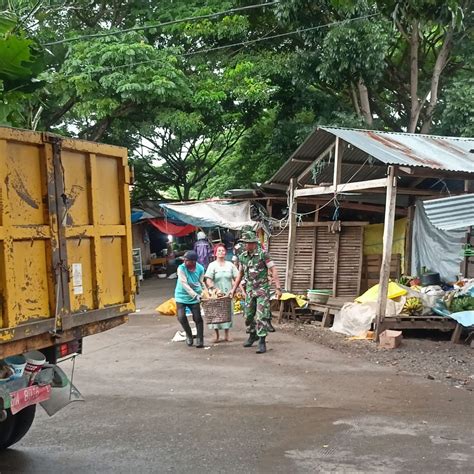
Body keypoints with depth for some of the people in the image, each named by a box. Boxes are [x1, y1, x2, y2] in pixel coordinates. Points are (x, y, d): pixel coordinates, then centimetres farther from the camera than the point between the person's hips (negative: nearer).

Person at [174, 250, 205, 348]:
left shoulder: (200, 269, -9)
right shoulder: (181, 268, -18)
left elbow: (201, 283, 2)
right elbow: (184, 284, -24)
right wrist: (195, 295, -30)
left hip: (195, 297, 1)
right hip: (182, 296, -1)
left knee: (198, 318, -2)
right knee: (181, 317, -13)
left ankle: (200, 339, 12)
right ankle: (188, 335, 14)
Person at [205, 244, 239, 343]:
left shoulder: (230, 265, 7)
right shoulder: (212, 265, -2)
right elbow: (208, 280, -10)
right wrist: (214, 288, -25)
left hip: (228, 293, 3)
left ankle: (226, 335, 16)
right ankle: (217, 336, 14)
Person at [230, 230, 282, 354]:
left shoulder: (263, 254, -13)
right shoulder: (242, 256, 4)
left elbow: (273, 270, -14)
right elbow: (241, 273, 17)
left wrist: (278, 288, -20)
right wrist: (234, 289, 18)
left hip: (262, 289, -6)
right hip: (249, 289, 6)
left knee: (261, 316, -11)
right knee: (248, 315, 14)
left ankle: (262, 342, -6)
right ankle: (253, 335, 37)